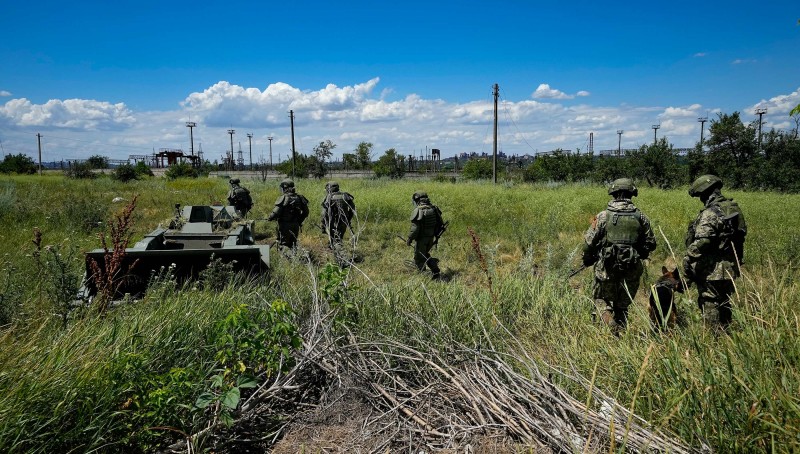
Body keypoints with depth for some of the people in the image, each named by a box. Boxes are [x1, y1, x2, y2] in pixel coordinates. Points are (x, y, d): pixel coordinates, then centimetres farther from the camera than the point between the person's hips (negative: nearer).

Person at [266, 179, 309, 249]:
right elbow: (305, 212, 10)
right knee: (293, 244, 16)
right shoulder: (298, 197, 5)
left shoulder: (284, 198, -14)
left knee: (283, 244, 1)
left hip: (285, 225, -6)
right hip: (295, 225, 6)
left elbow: (276, 212, -17)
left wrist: (270, 218, 1)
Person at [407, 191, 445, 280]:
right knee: (425, 255, 25)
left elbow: (415, 227, -22)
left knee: (419, 258, 8)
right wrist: (436, 235, 17)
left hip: (421, 238, -7)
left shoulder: (417, 211, -19)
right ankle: (436, 271, 17)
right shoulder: (433, 209, 2)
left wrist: (410, 238, -11)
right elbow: (440, 223, 7)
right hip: (431, 238, 7)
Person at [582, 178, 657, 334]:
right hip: (632, 270, 3)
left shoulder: (603, 216, -8)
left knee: (601, 298, 15)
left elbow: (589, 241, -6)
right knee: (623, 304, 18)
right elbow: (650, 244, 7)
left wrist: (587, 259, 11)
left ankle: (611, 324, -10)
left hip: (607, 268, -2)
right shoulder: (640, 217, 0)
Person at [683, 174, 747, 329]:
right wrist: (737, 260, 23)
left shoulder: (710, 213, -19)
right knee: (724, 306, 20)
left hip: (712, 271, -9)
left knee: (710, 308, 1)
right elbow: (739, 236, 16)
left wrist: (687, 262, -22)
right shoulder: (734, 208, 8)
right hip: (730, 268, 9)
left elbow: (700, 242, -27)